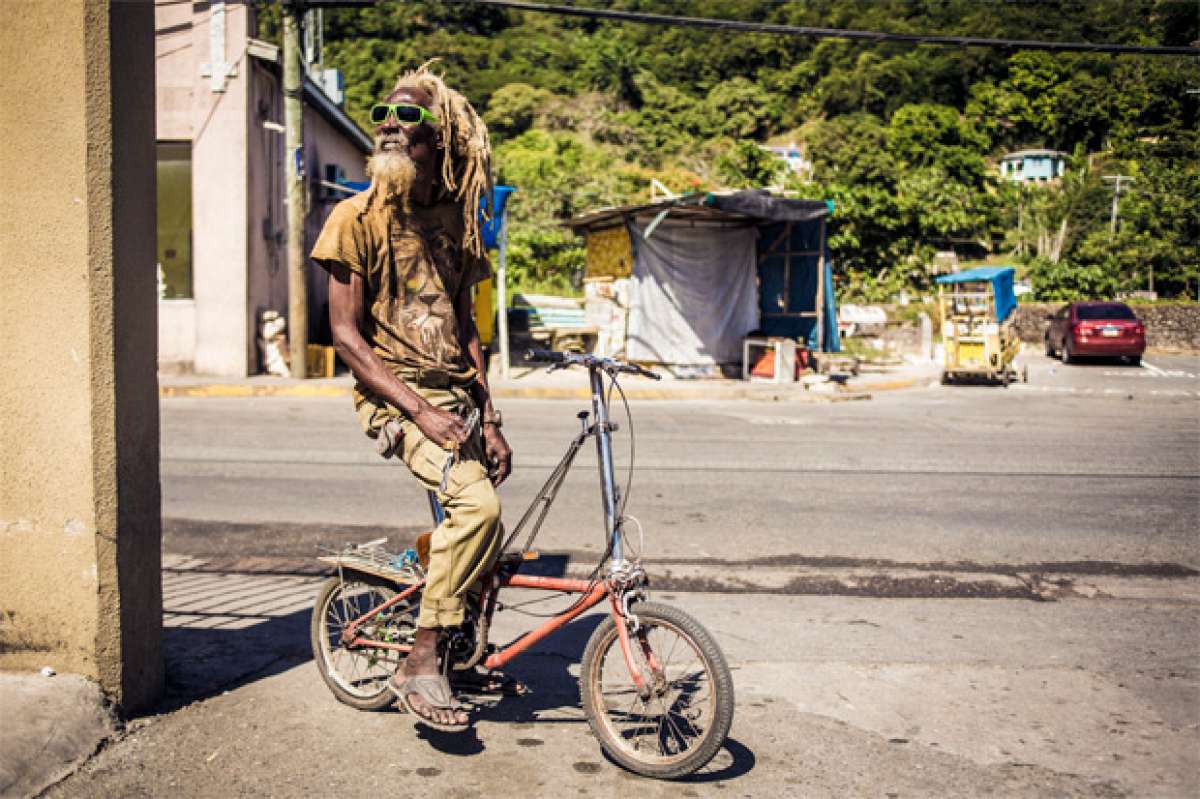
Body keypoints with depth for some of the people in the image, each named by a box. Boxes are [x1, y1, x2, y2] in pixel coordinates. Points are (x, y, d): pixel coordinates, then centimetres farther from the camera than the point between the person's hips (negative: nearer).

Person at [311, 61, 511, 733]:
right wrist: (420, 409, -20)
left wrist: (489, 418, 6)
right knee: (477, 503, -26)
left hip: (454, 393, 6)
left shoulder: (453, 219, 10)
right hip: (394, 394, -6)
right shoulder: (358, 217, -6)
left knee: (482, 527, 7)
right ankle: (420, 664, -12)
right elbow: (346, 334, -11)